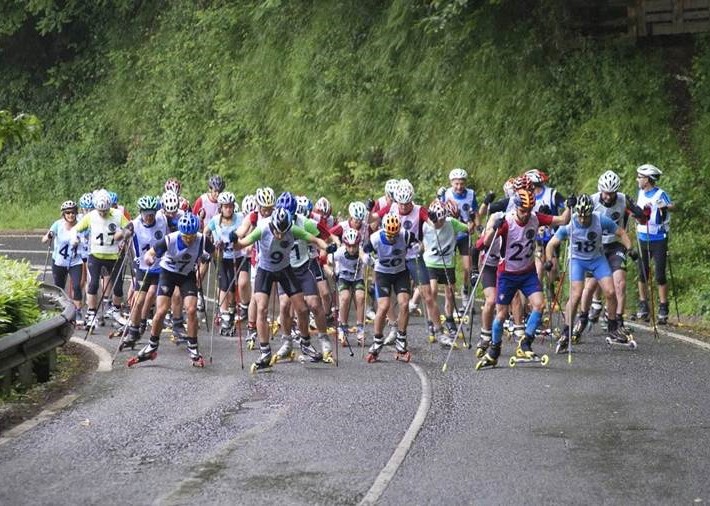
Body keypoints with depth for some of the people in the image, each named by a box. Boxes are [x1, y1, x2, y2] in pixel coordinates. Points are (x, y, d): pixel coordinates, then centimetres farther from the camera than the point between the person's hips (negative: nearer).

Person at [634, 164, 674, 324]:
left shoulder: (660, 194, -13)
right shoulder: (641, 193, 7)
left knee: (660, 276, -6)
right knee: (642, 274, 8)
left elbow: (672, 206, -28)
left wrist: (666, 207, -46)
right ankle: (643, 307, 19)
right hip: (643, 239, 6)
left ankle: (663, 310, 0)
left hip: (658, 240, -6)